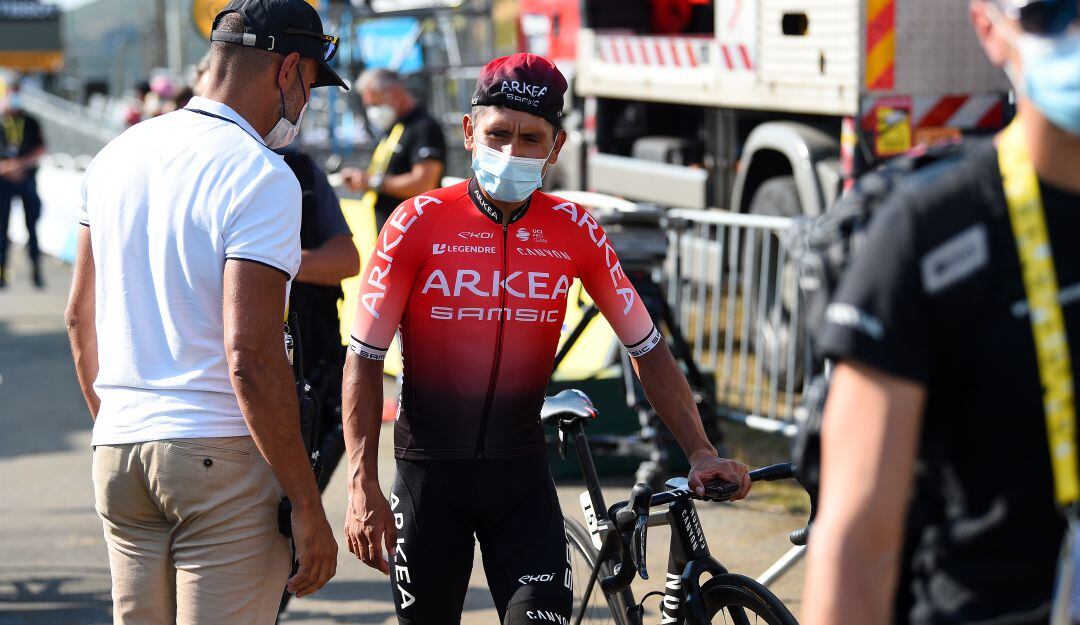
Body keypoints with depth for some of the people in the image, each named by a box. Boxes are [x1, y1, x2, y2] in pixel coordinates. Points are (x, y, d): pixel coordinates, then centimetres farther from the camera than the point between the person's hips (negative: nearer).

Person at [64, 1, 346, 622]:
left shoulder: (117, 155, 10)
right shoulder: (261, 176, -13)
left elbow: (80, 317, 17)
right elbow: (250, 358, -20)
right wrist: (309, 509, -15)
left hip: (117, 452, 7)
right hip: (223, 454, -7)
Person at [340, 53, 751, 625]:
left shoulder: (574, 233, -3)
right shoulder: (417, 224, -9)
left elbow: (648, 350, 3)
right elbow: (363, 360, -7)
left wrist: (700, 453, -6)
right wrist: (362, 487, -13)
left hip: (521, 474, 1)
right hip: (429, 473, -1)